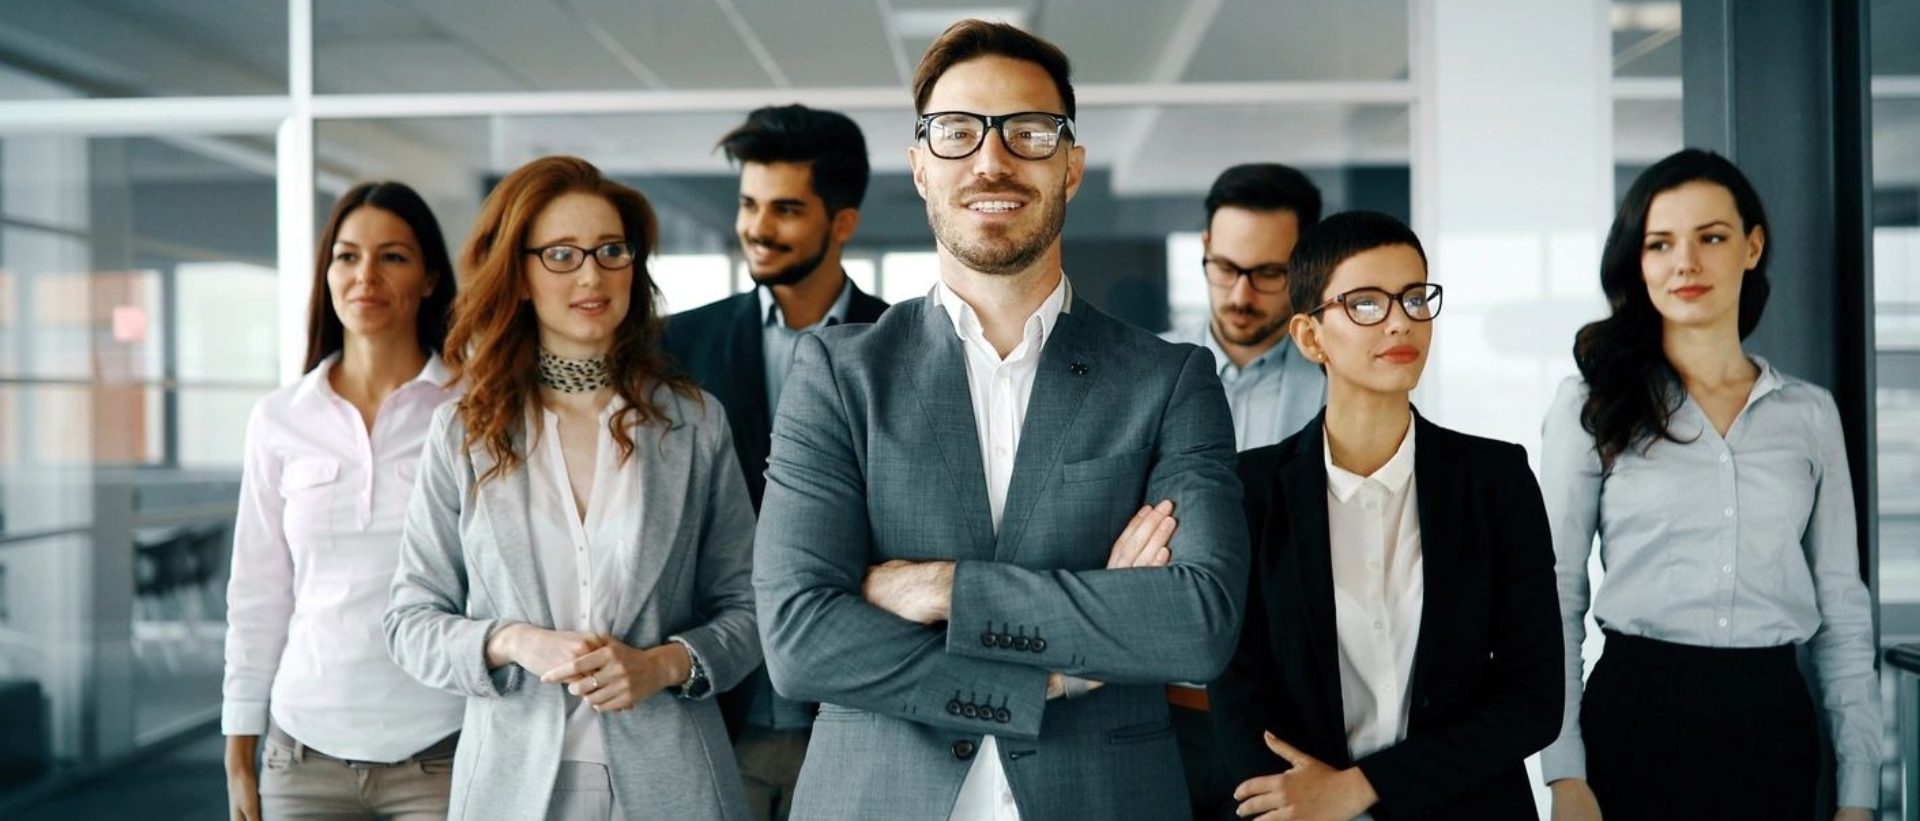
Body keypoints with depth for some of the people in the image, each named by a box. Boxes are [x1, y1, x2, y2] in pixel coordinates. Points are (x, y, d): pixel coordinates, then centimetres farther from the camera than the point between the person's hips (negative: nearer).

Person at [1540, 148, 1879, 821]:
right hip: (1636, 715, -2)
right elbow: (1556, 596, -2)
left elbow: (1842, 608, 8)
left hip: (1773, 720, 3)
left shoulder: (1810, 413, 6)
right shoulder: (1592, 407, -1)